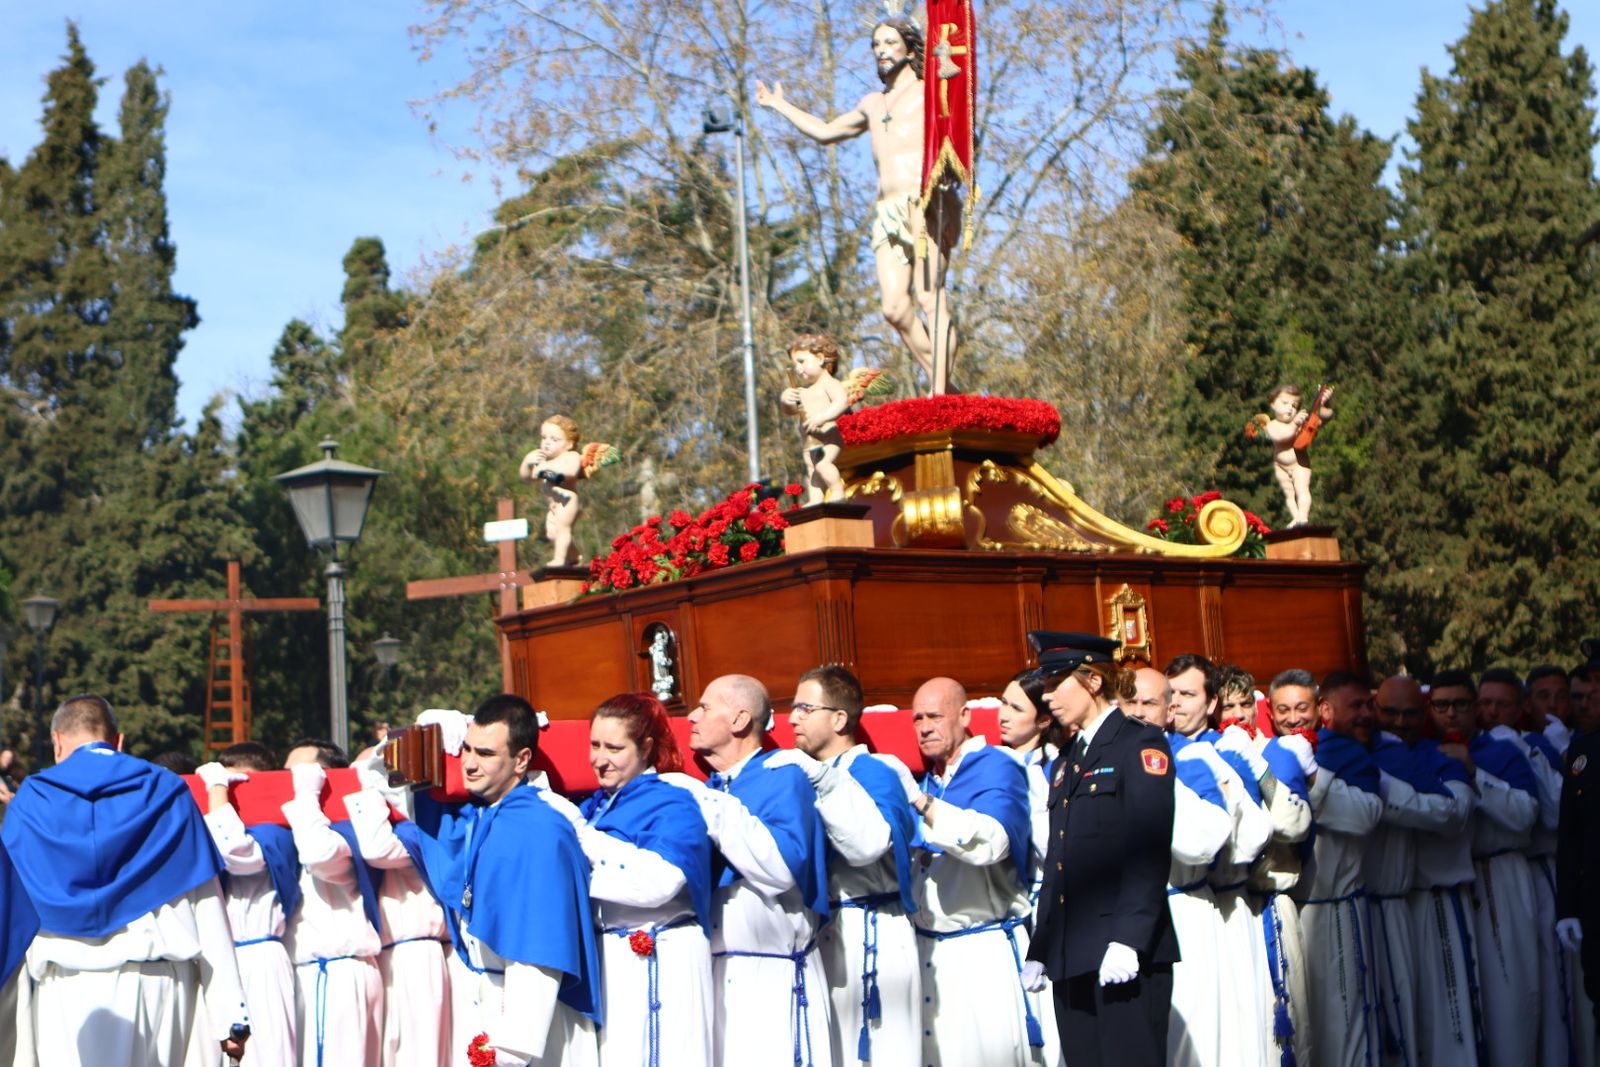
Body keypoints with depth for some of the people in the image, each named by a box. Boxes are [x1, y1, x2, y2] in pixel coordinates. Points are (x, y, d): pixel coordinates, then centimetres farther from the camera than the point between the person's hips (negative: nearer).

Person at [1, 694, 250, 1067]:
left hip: (69, 988, -1)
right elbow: (207, 907, 1)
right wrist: (229, 1014, 2)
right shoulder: (168, 793, 6)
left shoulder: (30, 801, 5)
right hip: (162, 982, 1)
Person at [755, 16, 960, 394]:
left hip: (928, 204, -6)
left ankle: (940, 392, -20)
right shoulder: (872, 103, 31)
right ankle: (943, 386, -2)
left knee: (929, 298, -16)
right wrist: (780, 106, 51)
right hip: (888, 212, 6)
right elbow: (825, 132, 46)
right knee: (894, 308, -8)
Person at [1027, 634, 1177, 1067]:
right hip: (1071, 958, 7)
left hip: (1124, 954, -7)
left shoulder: (1140, 743, -3)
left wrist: (1129, 939, -20)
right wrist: (1040, 949, 16)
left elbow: (1149, 849, -13)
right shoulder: (1066, 762, 20)